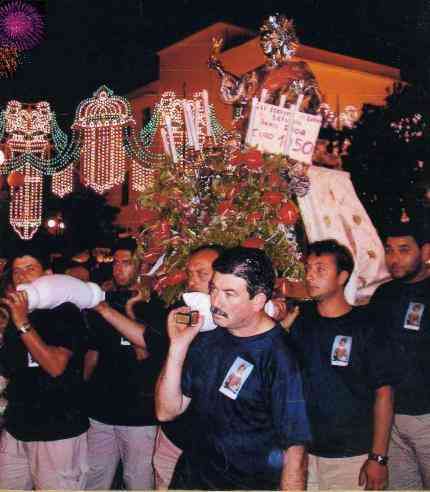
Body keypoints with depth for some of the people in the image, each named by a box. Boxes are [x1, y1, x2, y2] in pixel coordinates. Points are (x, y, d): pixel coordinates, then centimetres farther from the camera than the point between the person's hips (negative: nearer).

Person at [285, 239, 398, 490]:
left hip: (352, 457, -3)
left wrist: (379, 458, -11)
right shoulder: (298, 321, 3)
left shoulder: (366, 327, -6)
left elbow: (383, 393, -7)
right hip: (302, 450, 3)